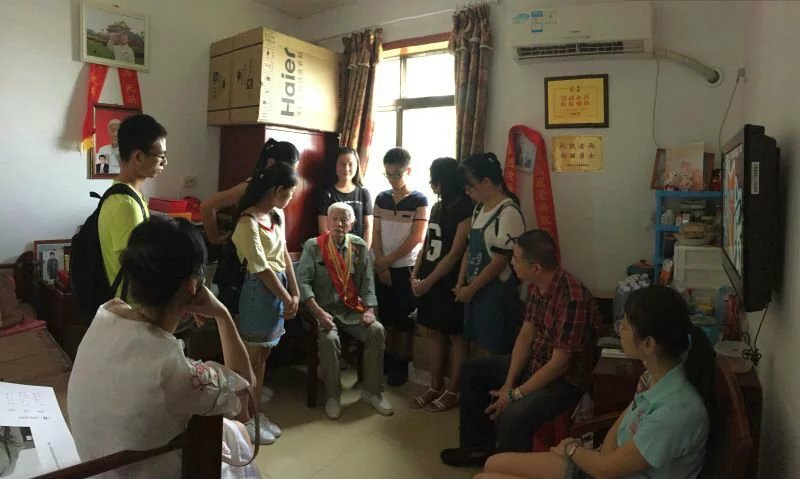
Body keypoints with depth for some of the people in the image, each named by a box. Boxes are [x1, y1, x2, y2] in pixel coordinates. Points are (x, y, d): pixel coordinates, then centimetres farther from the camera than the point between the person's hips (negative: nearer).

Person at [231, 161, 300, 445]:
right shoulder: (248, 222, -20)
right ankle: (246, 419, 21)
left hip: (279, 288, 8)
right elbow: (261, 268, -20)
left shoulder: (277, 215, 7)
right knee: (252, 358, 5)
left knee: (263, 355, 17)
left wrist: (295, 292, 2)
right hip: (259, 292, -8)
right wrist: (287, 298, -12)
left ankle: (256, 413, 31)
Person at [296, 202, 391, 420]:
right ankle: (332, 394, -7)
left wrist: (369, 310, -9)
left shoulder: (360, 246, 6)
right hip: (324, 309, -3)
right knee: (329, 339, -31)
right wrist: (319, 312, -21)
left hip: (353, 309, 3)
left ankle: (371, 390, -3)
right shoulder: (313, 246, -3)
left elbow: (367, 281, 6)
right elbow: (302, 281, -10)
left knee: (377, 330, -21)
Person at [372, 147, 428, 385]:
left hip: (406, 268, -4)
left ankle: (401, 364, 17)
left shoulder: (419, 200, -7)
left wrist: (388, 260, -10)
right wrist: (381, 264, -6)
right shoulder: (381, 198, 6)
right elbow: (376, 234, 5)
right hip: (383, 268, 4)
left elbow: (415, 239, -12)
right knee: (386, 316, 10)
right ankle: (388, 359, 24)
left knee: (404, 319, 4)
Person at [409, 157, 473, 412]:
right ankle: (435, 386, 25)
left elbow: (456, 253, -17)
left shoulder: (465, 209, -14)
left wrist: (428, 282, -15)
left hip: (450, 282, -8)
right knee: (436, 333, 13)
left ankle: (453, 391, 17)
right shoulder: (437, 206, 11)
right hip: (430, 280, 8)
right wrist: (415, 275, 3)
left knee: (455, 336, 5)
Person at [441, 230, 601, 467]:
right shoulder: (536, 285, -5)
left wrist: (515, 394, -21)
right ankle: (480, 447, 22)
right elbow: (525, 335, 1)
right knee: (473, 371, 12)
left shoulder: (572, 299, -32)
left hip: (565, 378, -9)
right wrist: (508, 384, -6)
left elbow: (559, 363, -28)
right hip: (534, 363, 9)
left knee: (511, 417, -32)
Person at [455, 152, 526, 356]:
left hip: (497, 294, -8)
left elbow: (500, 262, -19)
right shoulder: (480, 208, 9)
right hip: (475, 291, 8)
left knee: (494, 352, 4)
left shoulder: (508, 212, -18)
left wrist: (470, 289, -12)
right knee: (477, 347, 16)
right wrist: (461, 283, 4)